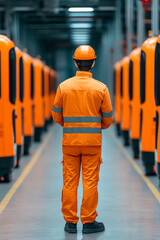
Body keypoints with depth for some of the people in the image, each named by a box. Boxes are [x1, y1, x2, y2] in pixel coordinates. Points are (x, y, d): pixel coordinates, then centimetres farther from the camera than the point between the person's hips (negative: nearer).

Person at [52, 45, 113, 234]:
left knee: (69, 182, 6)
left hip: (69, 140, 1)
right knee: (90, 181, 3)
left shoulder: (64, 86, -3)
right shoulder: (101, 88, -4)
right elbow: (108, 118, 2)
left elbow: (57, 115, 5)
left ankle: (70, 222, 10)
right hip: (92, 141, -1)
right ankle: (88, 221, 6)